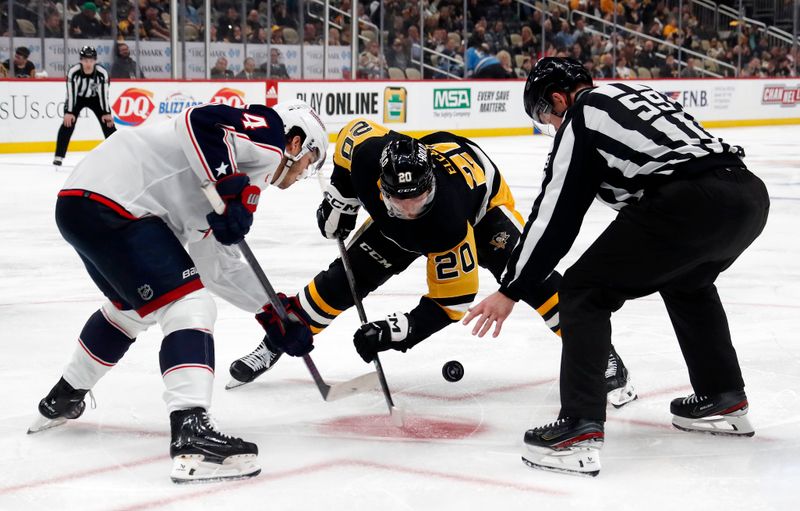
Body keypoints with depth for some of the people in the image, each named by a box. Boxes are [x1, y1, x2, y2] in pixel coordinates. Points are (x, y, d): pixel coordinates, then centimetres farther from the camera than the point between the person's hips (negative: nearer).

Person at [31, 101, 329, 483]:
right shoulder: (267, 135, -1)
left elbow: (216, 262, 29)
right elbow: (201, 120, -20)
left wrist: (273, 313, 29)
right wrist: (233, 192, -23)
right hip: (108, 205, -11)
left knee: (130, 308, 32)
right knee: (189, 307, -12)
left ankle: (62, 401, 48)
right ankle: (192, 436, -23)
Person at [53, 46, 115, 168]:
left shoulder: (102, 73, -28)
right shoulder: (73, 71, -31)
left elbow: (104, 93, -21)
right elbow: (71, 93, -29)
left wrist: (107, 113, -21)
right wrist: (68, 113, -32)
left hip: (95, 98, 1)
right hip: (77, 98, -1)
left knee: (108, 122, -6)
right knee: (68, 123, -17)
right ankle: (59, 156, -11)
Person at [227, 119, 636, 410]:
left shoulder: (449, 224, -45)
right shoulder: (369, 150, -39)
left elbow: (450, 302, -36)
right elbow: (352, 129, -12)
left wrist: (397, 332, -43)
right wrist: (339, 198, -7)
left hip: (482, 201, -4)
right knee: (345, 278, -4)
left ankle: (599, 353, -16)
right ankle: (277, 342, 15)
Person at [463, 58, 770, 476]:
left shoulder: (581, 118, 6)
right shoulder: (637, 92, 28)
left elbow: (555, 214, 5)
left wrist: (511, 290, 10)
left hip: (690, 204, -8)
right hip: (750, 192, 9)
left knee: (584, 292, 3)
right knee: (686, 282, 36)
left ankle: (580, 429, -6)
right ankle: (724, 400, 41)